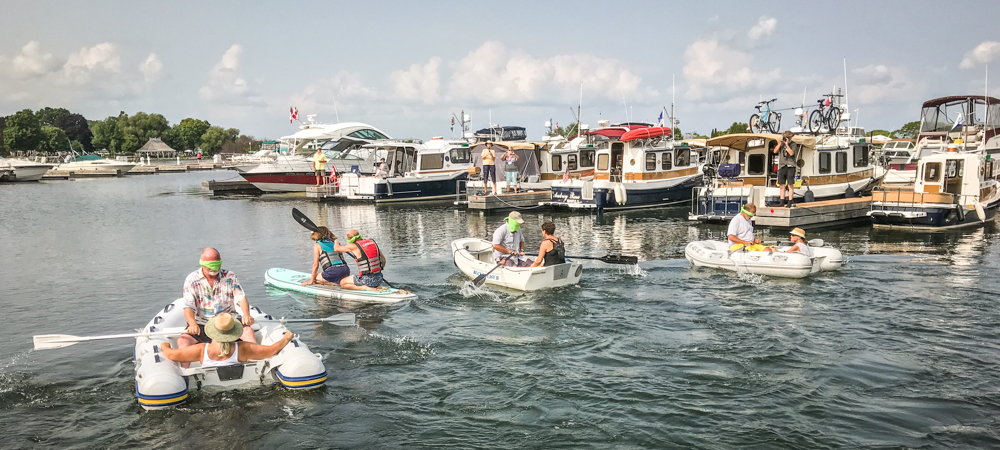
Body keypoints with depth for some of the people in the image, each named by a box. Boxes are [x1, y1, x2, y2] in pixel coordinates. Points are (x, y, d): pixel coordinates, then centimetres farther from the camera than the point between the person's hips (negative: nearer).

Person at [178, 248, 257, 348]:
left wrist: (246, 314, -29)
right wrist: (193, 324, -30)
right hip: (202, 325, 0)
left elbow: (241, 297, -5)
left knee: (248, 331, -28)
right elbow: (188, 308, -7)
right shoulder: (191, 280, 0)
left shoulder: (230, 277, 5)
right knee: (182, 341, -27)